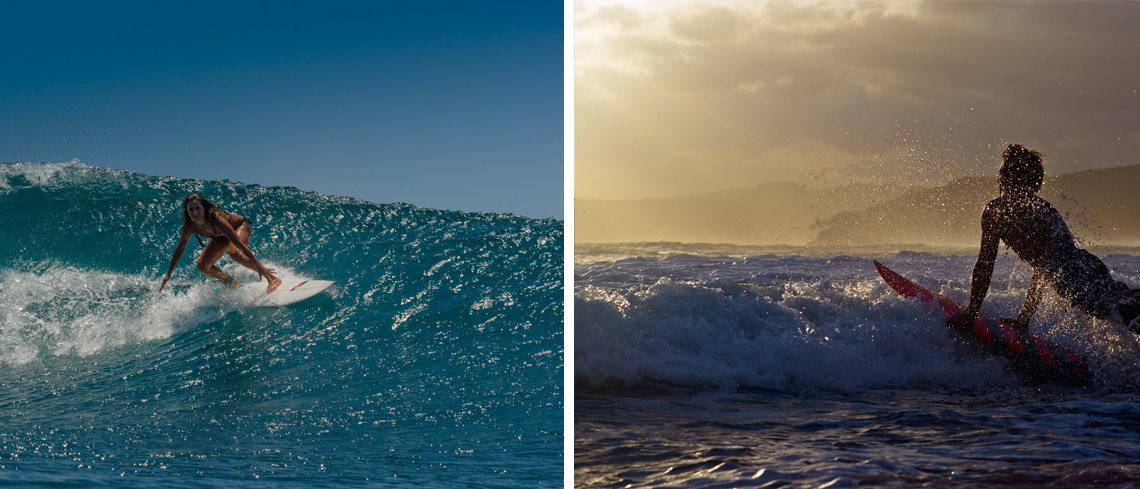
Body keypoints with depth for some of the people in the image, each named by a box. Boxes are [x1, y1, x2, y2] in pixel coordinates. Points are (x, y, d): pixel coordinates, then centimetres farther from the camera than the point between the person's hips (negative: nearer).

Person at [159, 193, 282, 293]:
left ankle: (272, 279, -28)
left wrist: (258, 265, -47)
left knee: (234, 252, -37)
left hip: (240, 227, -6)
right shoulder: (189, 227, -24)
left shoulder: (216, 220, -41)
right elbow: (180, 249, -6)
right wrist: (169, 274, -1)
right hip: (221, 236, 6)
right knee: (203, 267, -1)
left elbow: (238, 243, -44)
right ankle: (231, 283, 28)